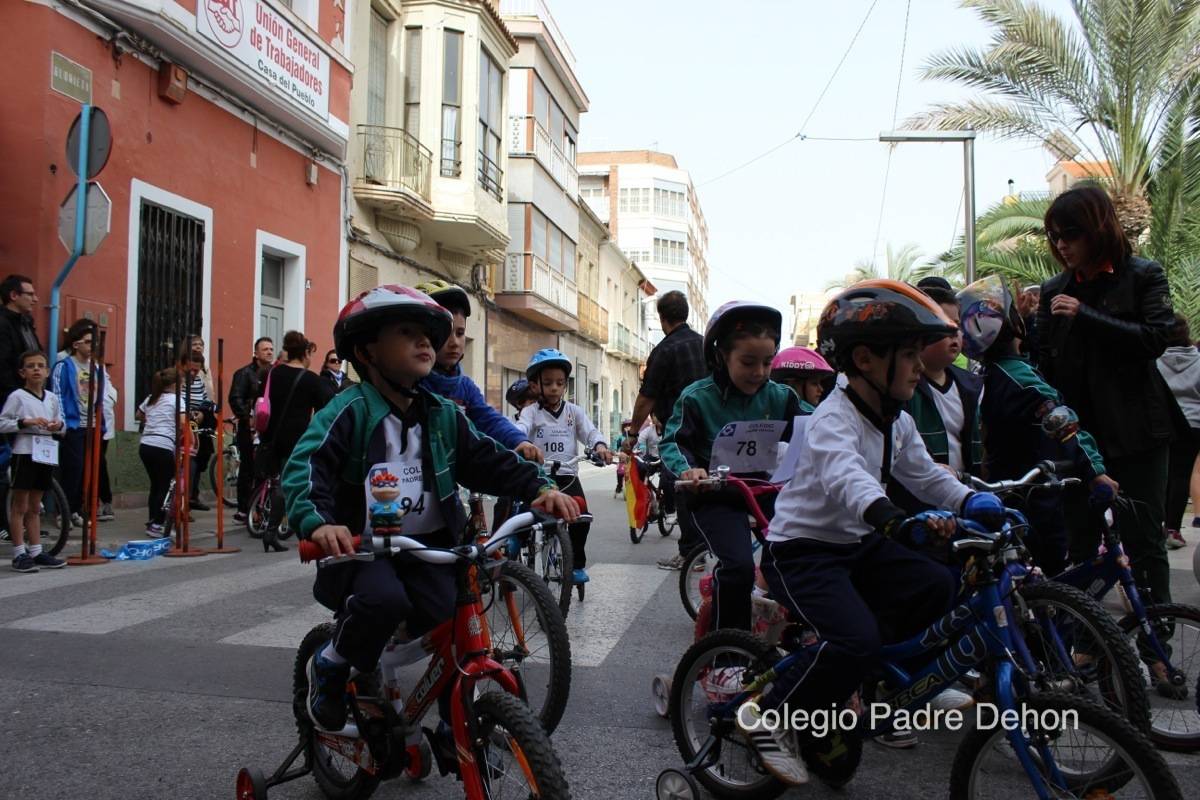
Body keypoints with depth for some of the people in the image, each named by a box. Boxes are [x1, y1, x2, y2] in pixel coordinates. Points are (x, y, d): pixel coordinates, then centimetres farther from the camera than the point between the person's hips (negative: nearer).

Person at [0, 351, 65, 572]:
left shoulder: (52, 398, 10)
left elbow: (60, 421, 19)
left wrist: (58, 425, -3)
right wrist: (26, 422, -21)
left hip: (45, 454, 6)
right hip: (24, 453, -5)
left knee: (34, 507, 13)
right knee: (20, 507, 0)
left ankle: (36, 552, 18)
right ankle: (19, 555, 5)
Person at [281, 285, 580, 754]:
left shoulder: (443, 415, 8)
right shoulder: (350, 411, -9)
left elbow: (486, 459, 7)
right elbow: (305, 467, -21)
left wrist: (539, 488, -8)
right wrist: (317, 522, -41)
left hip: (428, 544, 4)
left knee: (453, 623, -15)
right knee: (383, 601, -33)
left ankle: (454, 731, 11)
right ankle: (330, 666, 1)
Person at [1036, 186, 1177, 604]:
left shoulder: (1144, 276, 1)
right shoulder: (1054, 290, 10)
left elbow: (1156, 338, -14)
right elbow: (1046, 365, 9)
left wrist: (1084, 315, -19)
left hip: (1134, 432, -3)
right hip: (1077, 432, 3)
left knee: (1143, 538, 2)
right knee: (1078, 539, 4)